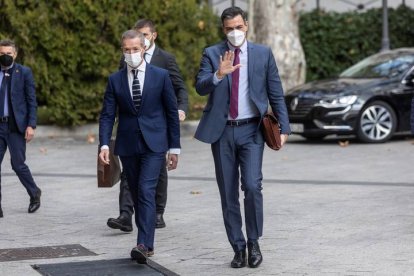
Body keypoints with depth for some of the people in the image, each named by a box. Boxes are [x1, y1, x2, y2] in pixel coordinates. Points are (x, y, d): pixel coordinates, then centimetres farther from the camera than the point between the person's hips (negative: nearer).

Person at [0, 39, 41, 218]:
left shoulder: (24, 72, 0)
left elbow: (32, 101, -2)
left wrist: (31, 125, -10)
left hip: (15, 126, -3)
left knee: (18, 164, 0)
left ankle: (34, 193, 27)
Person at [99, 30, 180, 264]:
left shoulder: (161, 76, 0)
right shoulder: (115, 80, 4)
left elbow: (172, 113, 3)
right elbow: (107, 115, 2)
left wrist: (175, 147, 2)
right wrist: (104, 144, -14)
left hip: (153, 144, -3)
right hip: (127, 146, 3)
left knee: (146, 192, -16)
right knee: (137, 195, 9)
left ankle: (143, 245, -22)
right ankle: (147, 242, 20)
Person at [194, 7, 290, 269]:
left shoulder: (263, 53, 4)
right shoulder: (212, 54, 3)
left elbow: (276, 94, 6)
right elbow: (200, 87, -10)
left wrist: (284, 127, -1)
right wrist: (218, 74, -29)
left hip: (251, 131, -1)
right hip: (222, 131, 1)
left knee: (252, 186, -14)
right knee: (228, 194, 5)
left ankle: (254, 243, 2)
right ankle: (238, 248, 15)